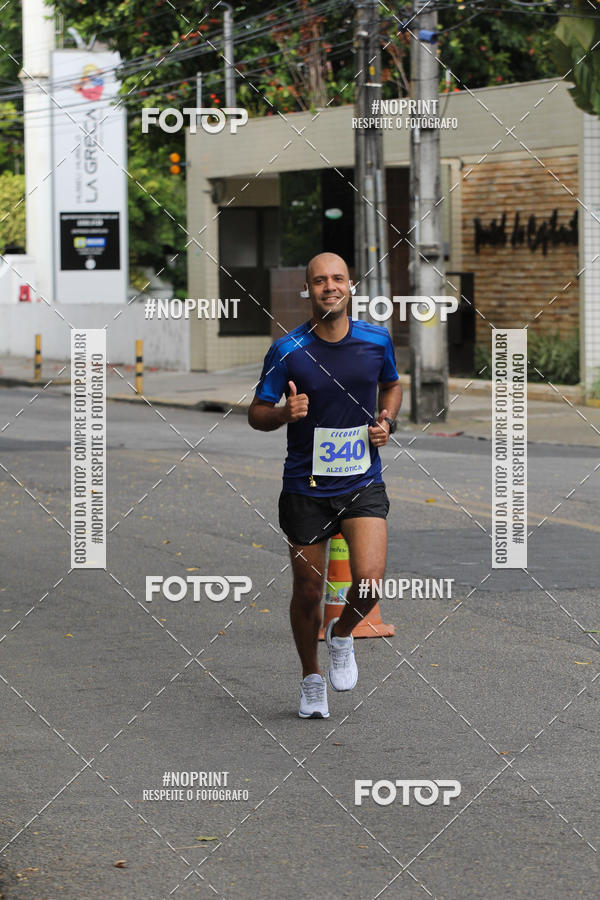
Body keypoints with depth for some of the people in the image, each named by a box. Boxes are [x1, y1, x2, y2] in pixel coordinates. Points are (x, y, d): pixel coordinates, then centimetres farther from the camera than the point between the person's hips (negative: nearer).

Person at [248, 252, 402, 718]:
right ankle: (311, 678, 30)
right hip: (306, 487, -1)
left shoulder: (377, 339, -2)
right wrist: (285, 413, -23)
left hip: (363, 483, 1)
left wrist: (387, 421, -1)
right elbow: (257, 413, -2)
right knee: (308, 590, 6)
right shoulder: (287, 351, -9)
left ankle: (343, 634, 16)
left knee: (369, 578, -18)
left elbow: (392, 385, 18)